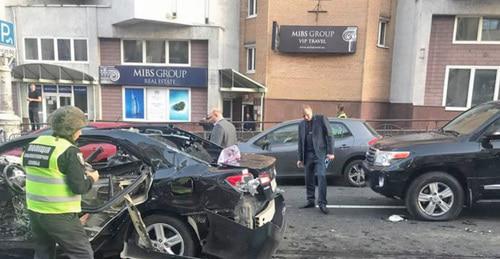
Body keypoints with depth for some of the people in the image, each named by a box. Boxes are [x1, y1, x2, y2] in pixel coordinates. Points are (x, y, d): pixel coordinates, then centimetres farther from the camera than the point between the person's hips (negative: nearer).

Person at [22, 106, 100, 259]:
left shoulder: (33, 145, 8)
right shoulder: (69, 151, -17)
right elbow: (79, 187, -19)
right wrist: (91, 178, 1)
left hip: (34, 211, 8)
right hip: (59, 216, -8)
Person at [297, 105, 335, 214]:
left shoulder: (321, 119, 0)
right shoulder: (301, 124, 14)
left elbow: (329, 135, -3)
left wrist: (330, 152, -10)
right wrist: (300, 158, 14)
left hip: (320, 153, -5)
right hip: (308, 155, 5)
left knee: (321, 176, -14)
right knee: (308, 179, 6)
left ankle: (322, 203, -10)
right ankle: (310, 201, 17)